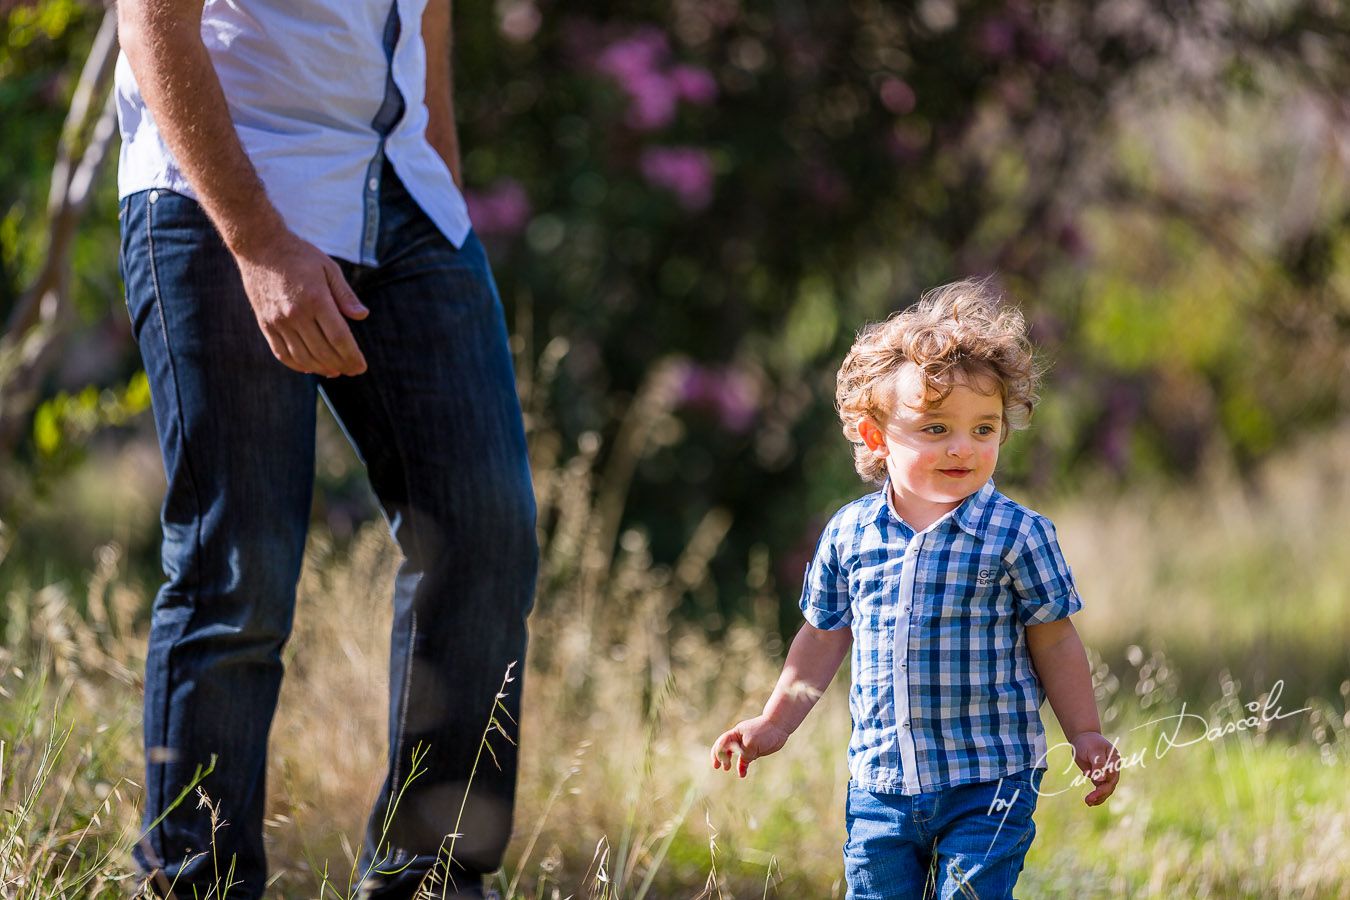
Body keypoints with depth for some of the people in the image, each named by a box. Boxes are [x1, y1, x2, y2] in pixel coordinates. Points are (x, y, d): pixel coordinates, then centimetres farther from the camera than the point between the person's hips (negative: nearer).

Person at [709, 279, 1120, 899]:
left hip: (988, 784, -3)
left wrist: (1085, 736, -2)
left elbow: (1052, 641, 0)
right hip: (880, 780, 3)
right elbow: (823, 638, 15)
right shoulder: (849, 534, 2)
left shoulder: (1016, 535, -7)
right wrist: (774, 724, 16)